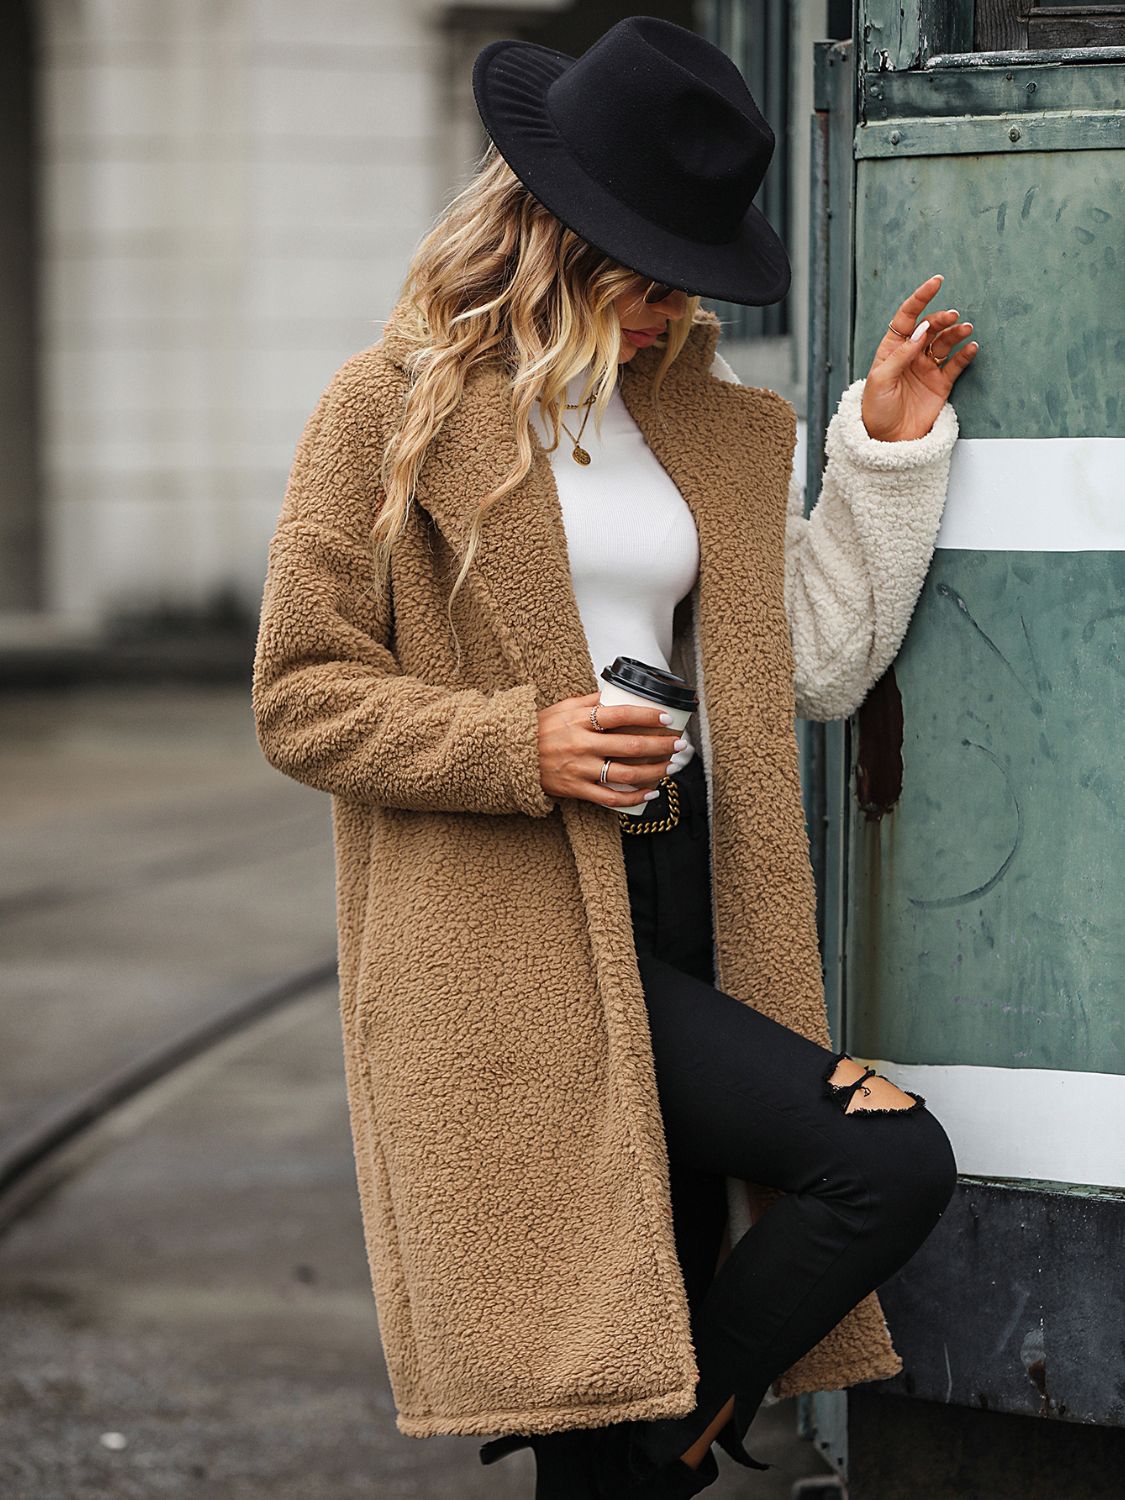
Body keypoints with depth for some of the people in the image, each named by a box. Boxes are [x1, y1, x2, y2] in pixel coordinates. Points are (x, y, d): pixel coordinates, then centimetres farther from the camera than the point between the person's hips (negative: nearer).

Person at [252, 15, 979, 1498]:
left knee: (662, 1315, 5)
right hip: (511, 926, -6)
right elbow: (300, 698, -3)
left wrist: (890, 446, 7)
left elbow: (816, 664, 12)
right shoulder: (396, 405, 0)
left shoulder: (713, 422, 17)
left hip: (683, 899, 6)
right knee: (892, 1158, -18)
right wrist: (522, 748, -16)